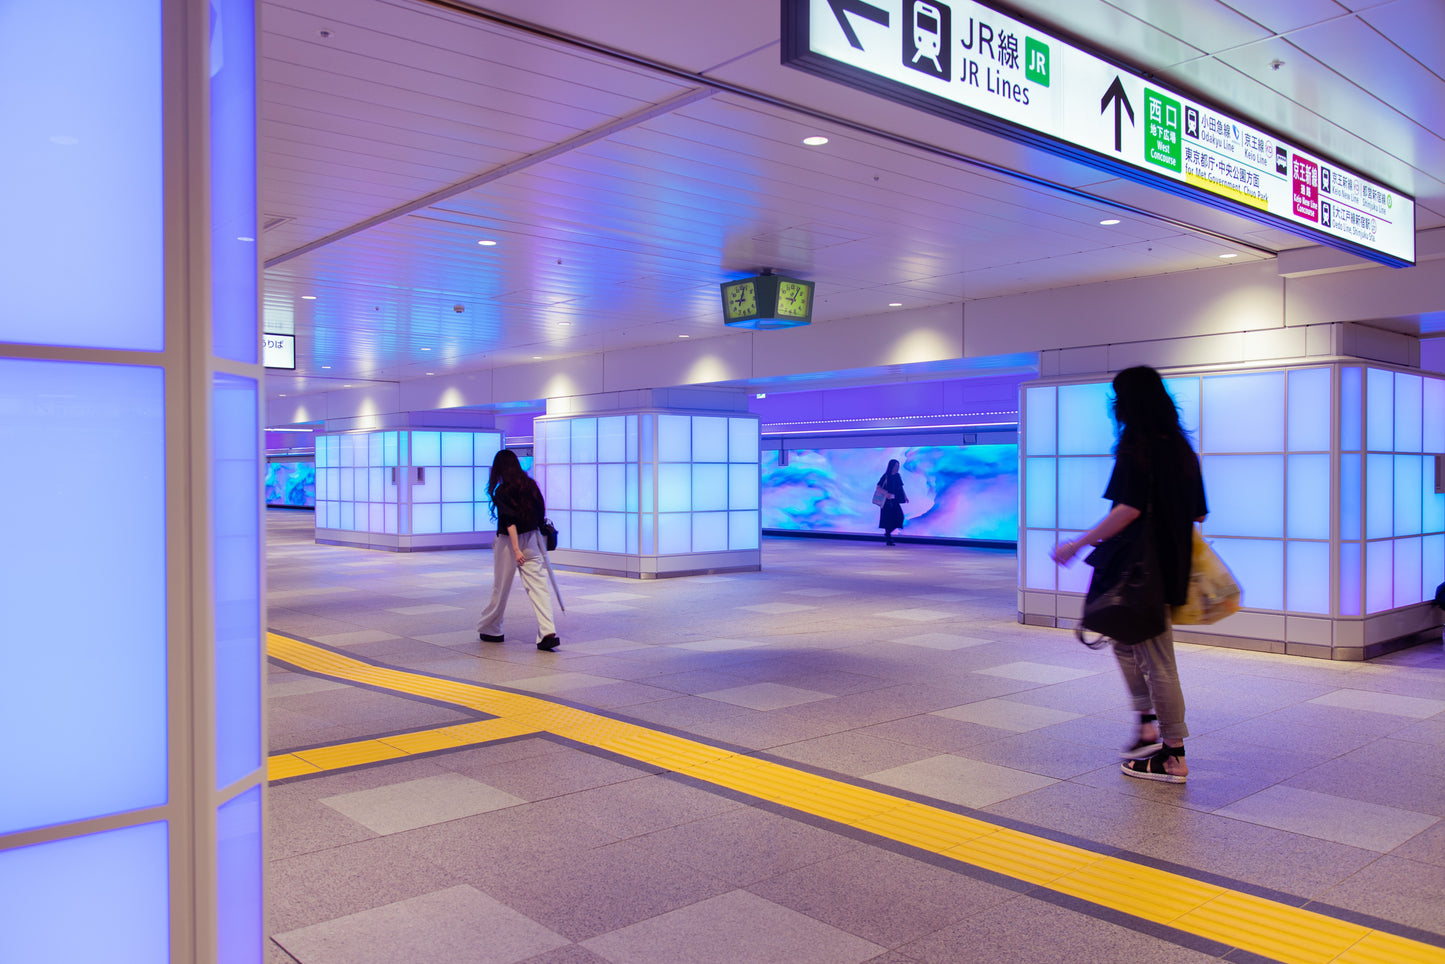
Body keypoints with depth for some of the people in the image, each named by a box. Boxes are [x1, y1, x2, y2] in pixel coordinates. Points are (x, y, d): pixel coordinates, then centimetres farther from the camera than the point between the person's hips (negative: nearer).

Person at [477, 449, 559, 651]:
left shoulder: (502, 491, -12)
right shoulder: (530, 484, 4)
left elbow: (510, 521, -19)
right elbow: (541, 512, 8)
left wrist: (516, 549, -21)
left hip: (509, 541, -4)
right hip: (532, 540, 4)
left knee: (501, 587, 10)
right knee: (538, 585, -1)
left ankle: (490, 630, 28)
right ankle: (548, 632, -13)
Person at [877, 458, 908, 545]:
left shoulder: (897, 476, 6)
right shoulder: (886, 476, -10)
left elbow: (900, 487, 13)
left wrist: (905, 496, -1)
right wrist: (886, 494, -24)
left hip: (895, 501, 5)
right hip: (887, 501, -5)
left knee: (899, 517, -5)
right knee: (888, 518, -4)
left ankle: (887, 533, 15)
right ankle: (888, 540, 4)